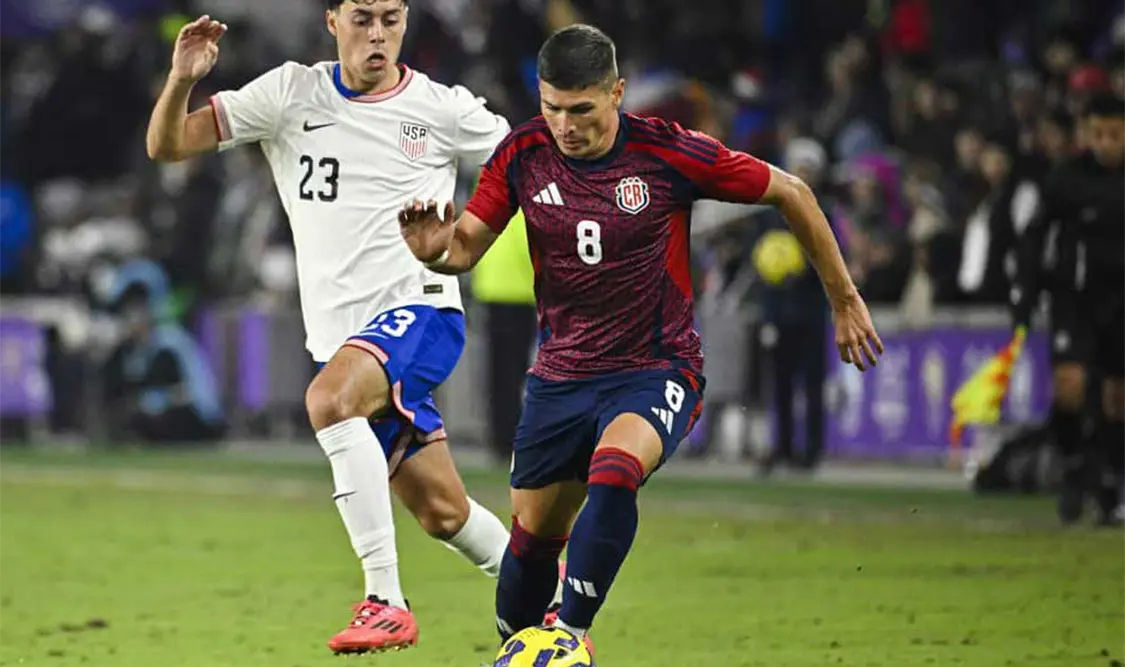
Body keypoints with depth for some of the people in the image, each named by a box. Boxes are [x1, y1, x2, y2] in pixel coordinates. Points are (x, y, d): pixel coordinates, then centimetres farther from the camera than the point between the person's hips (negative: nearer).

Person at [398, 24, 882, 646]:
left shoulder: (669, 152, -15)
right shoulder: (522, 154, -6)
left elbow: (791, 193, -3)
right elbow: (466, 246, -1)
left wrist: (845, 301, 3)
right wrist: (433, 249, -27)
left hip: (655, 372, -4)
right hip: (560, 377, 4)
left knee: (612, 475, -33)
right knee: (532, 535, 6)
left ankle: (569, 633, -28)